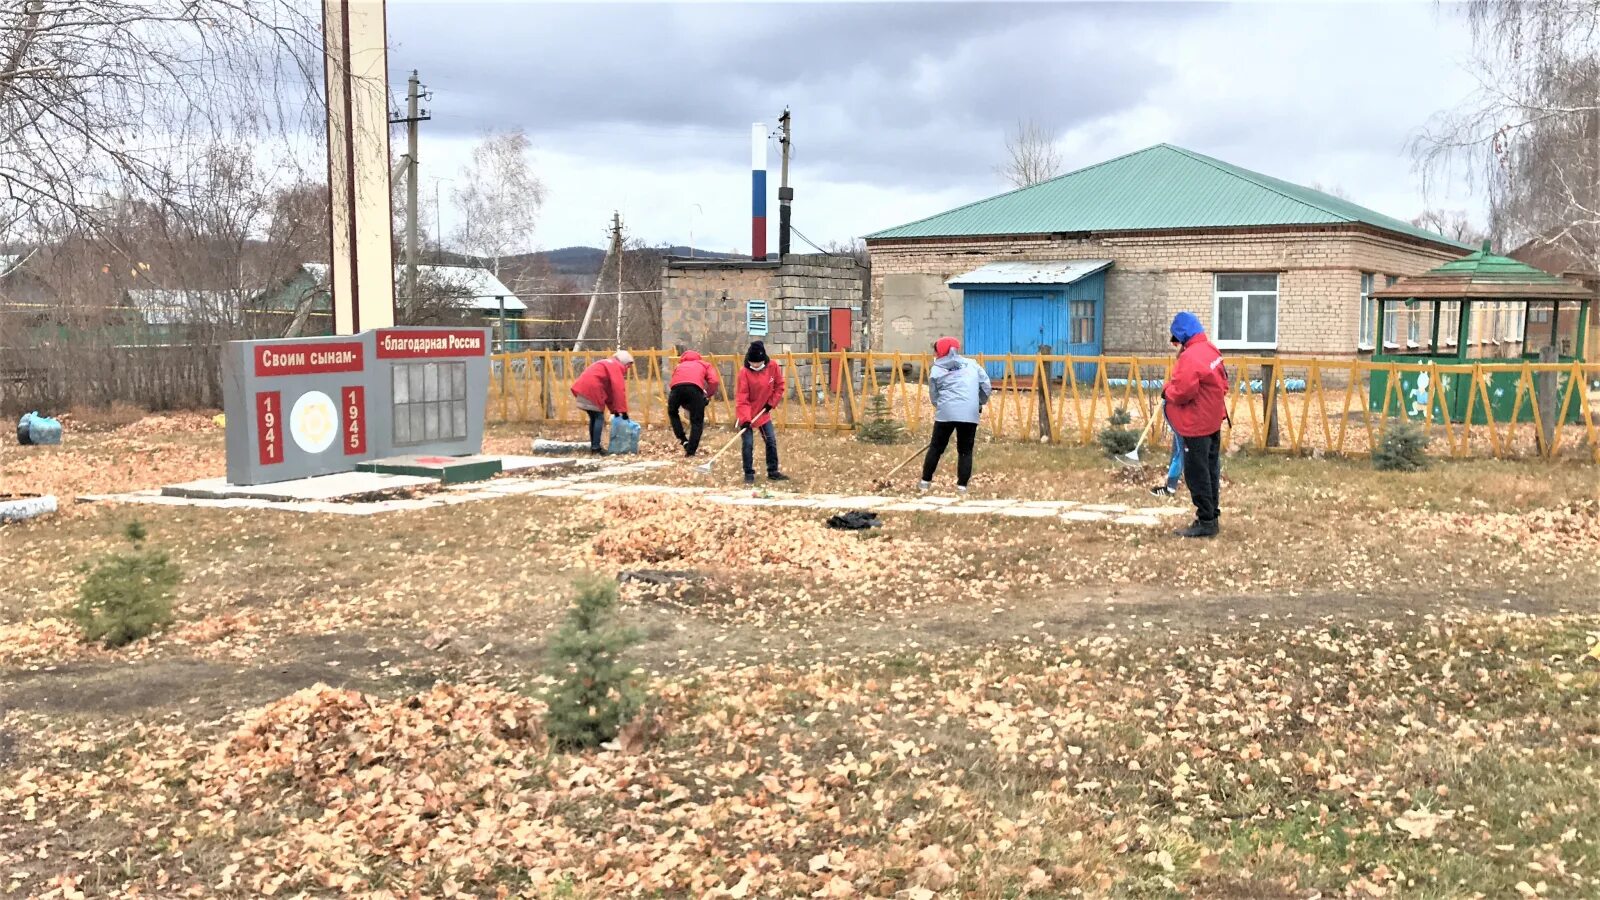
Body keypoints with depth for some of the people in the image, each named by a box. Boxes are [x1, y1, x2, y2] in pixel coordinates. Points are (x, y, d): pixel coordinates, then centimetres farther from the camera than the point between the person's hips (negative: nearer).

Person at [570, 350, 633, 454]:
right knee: (599, 417, -4)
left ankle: (593, 446, 20)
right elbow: (618, 389, -9)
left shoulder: (608, 365, 30)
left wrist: (614, 410, 23)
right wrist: (623, 410, -9)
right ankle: (596, 448, -9)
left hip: (582, 388, 9)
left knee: (594, 417, 17)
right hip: (591, 389, -9)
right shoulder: (616, 366, 0)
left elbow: (609, 390, 27)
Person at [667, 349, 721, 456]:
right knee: (697, 421, 13)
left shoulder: (679, 366, 42)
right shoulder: (706, 365, 35)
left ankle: (683, 440, 22)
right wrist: (708, 395, 27)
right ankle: (691, 451, 7)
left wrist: (683, 404, 34)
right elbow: (715, 382, 14)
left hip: (676, 387, 2)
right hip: (695, 387, -2)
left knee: (672, 412, 30)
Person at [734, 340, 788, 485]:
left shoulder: (772, 367, -11)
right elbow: (741, 398, -23)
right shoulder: (744, 372, -22)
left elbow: (779, 385, 5)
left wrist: (772, 403, -5)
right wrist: (745, 418, -31)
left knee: (771, 441, 7)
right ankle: (749, 473, 6)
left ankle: (773, 472, 18)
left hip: (763, 412, 4)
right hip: (747, 414, -4)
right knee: (748, 444, -7)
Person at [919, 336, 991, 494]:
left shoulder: (936, 370, 9)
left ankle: (925, 481, 18)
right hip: (970, 414, 1)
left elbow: (934, 396, 9)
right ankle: (962, 485, 5)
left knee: (936, 447, 12)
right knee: (965, 450, 9)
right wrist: (980, 403, 24)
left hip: (946, 413, -1)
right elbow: (986, 386, 11)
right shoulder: (972, 364, 14)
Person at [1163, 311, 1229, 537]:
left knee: (1197, 473, -2)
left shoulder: (1190, 357, -22)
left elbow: (1182, 393, -25)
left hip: (1197, 425, -10)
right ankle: (1212, 517, 26)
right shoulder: (1211, 350, 8)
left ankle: (1205, 522, 1)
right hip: (1214, 420, 10)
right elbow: (1222, 382, 15)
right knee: (1210, 470, 17)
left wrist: (1167, 390, -5)